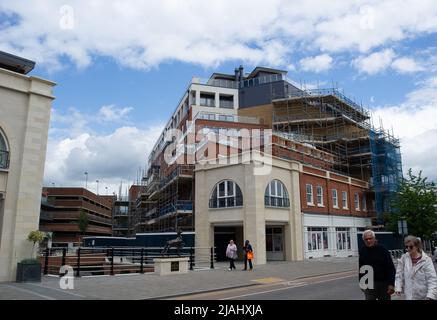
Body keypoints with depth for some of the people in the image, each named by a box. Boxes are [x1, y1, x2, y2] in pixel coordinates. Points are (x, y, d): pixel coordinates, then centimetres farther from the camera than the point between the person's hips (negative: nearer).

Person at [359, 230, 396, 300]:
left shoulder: (383, 250, -9)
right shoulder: (362, 251, 3)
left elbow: (391, 268, -10)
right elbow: (361, 269, 11)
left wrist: (391, 284, -17)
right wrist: (361, 283, 11)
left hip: (383, 283, -2)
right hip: (368, 284, 2)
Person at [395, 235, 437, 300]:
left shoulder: (426, 260, -12)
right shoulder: (404, 258, -2)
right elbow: (399, 274, 5)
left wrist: (431, 295, -24)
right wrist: (398, 288, -4)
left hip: (424, 296, -2)